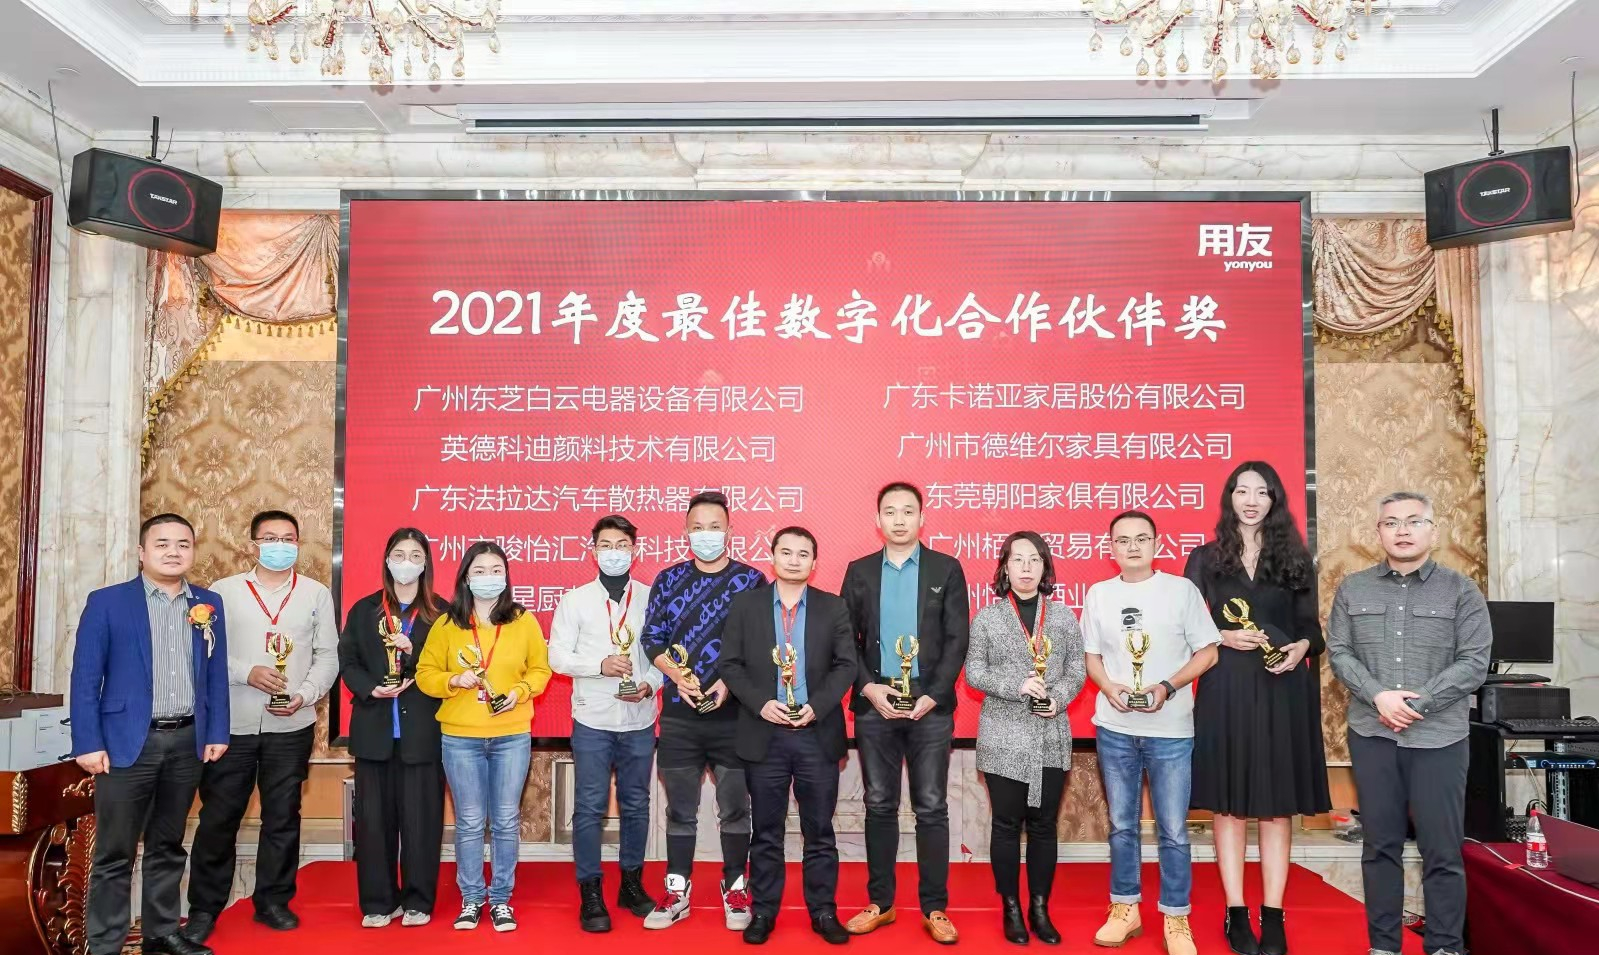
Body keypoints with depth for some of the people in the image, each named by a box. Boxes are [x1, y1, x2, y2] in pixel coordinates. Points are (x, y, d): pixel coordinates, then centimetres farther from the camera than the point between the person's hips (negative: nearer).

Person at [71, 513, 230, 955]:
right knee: (114, 853, 2)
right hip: (128, 742, -3)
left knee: (168, 846, 15)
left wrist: (216, 732, 5)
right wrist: (88, 743, -10)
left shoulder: (208, 604, 7)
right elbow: (85, 678, -5)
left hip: (187, 742, 4)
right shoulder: (107, 602, -4)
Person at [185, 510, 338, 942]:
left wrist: (305, 695, -11)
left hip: (291, 726, 1)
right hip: (231, 723, -1)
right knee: (218, 817, 6)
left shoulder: (316, 594, 6)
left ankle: (273, 901, 23)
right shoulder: (223, 591, 3)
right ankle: (204, 907, 20)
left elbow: (327, 655, 4)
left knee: (282, 818, 9)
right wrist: (247, 672, -17)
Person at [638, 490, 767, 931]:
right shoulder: (668, 579, 5)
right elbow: (652, 639, 3)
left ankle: (735, 889, 22)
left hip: (735, 713, -1)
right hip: (679, 715, 2)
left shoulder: (752, 580, 0)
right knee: (680, 809, 10)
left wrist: (731, 683, -14)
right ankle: (677, 892, 22)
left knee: (736, 808, 8)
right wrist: (677, 676, -13)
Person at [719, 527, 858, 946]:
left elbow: (845, 665, 0)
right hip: (764, 734, 0)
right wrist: (760, 704, -14)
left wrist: (817, 707, -13)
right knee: (766, 832, 9)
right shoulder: (745, 604, 4)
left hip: (818, 734, 0)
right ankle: (763, 911, 20)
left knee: (819, 831, 8)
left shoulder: (834, 607, 4)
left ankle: (823, 911, 20)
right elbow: (731, 664, 0)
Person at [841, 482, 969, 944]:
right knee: (879, 807, 9)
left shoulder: (946, 569, 2)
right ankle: (880, 903, 21)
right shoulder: (859, 571, 7)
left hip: (930, 707, -1)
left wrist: (933, 695, -12)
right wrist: (868, 687, -9)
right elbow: (846, 639, 5)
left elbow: (957, 640, -2)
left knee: (931, 808, 3)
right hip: (874, 707, 2)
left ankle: (935, 908, 14)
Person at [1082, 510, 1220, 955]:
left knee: (1173, 830, 2)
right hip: (1115, 728, 2)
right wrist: (1109, 687, -10)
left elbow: (1207, 652, -2)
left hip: (1171, 730, -2)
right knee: (1121, 825, 12)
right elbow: (1091, 655, 10)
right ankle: (1125, 909, 26)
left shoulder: (1182, 590, -4)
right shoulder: (1098, 594, 3)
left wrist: (1167, 687, -15)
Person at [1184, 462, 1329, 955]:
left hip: (1282, 688, 1)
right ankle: (1236, 914, 11)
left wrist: (1301, 648, -12)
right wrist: (1223, 637, -15)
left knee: (1277, 803, 5)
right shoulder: (1206, 558, 4)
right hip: (1227, 688, -1)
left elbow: (1309, 624, 8)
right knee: (1230, 803, 3)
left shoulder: (1294, 558, 8)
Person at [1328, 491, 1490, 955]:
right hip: (1371, 735, 2)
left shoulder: (1462, 591, 2)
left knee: (1442, 851, 2)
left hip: (1439, 737, -2)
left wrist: (1417, 704, -13)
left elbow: (1474, 662, -4)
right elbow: (1339, 652, 3)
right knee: (1380, 845, 9)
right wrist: (1378, 696, -13)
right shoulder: (1352, 589, 8)